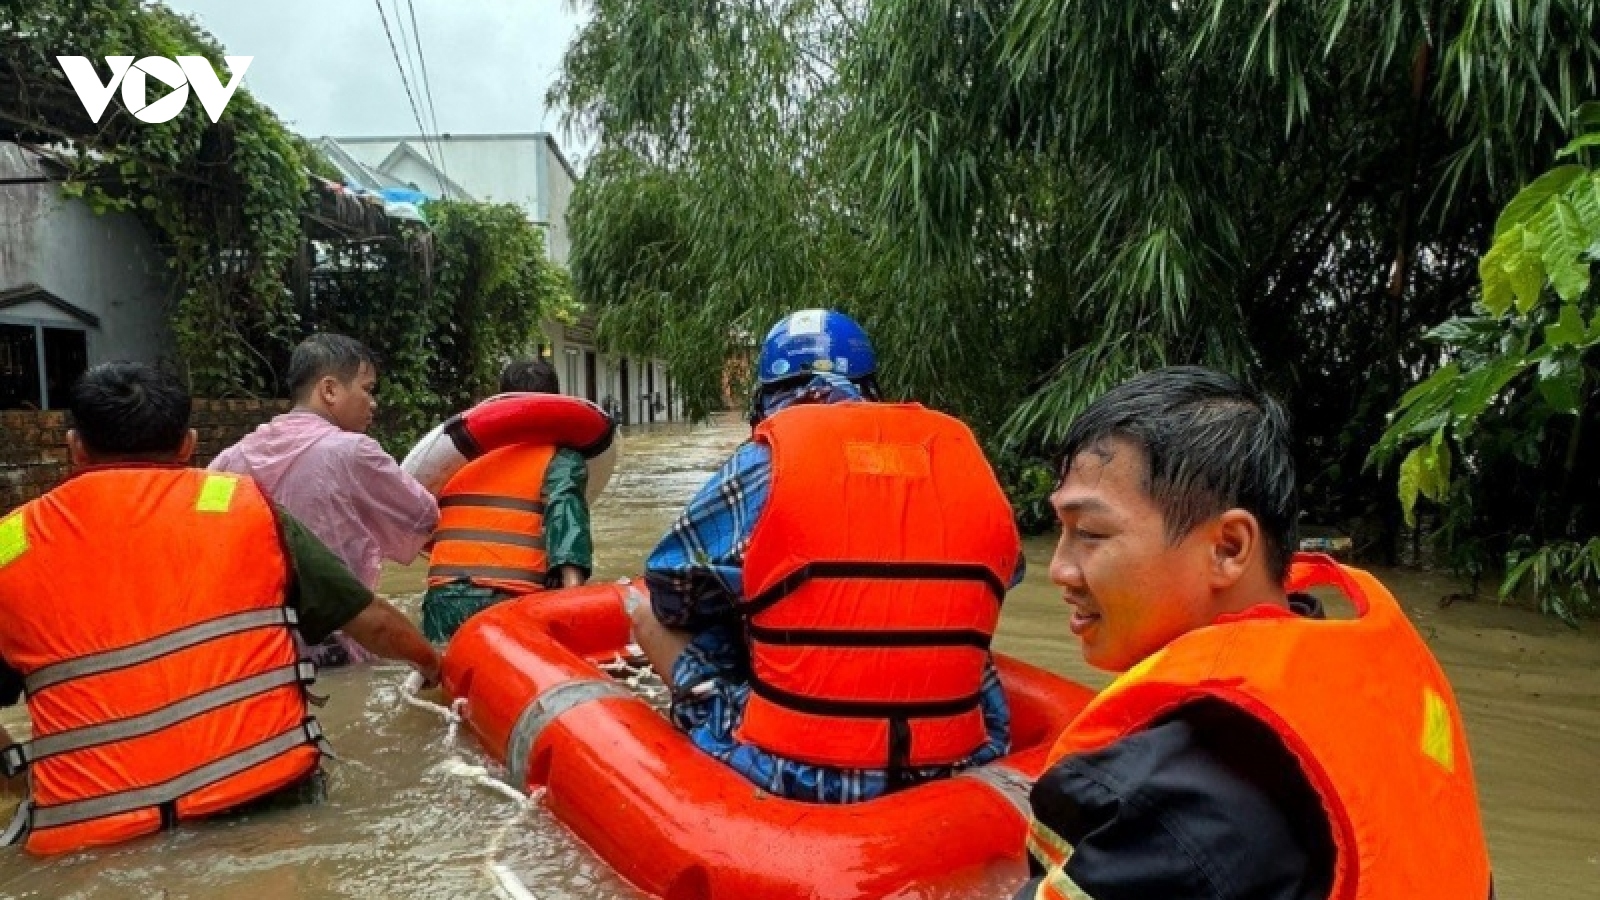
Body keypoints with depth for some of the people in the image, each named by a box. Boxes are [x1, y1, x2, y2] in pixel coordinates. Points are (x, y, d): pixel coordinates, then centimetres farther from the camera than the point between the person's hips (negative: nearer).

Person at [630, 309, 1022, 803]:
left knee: (649, 615, 15)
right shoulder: (961, 451, 3)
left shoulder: (764, 462, -5)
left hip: (799, 771, -3)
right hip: (958, 761, 4)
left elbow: (672, 598, 3)